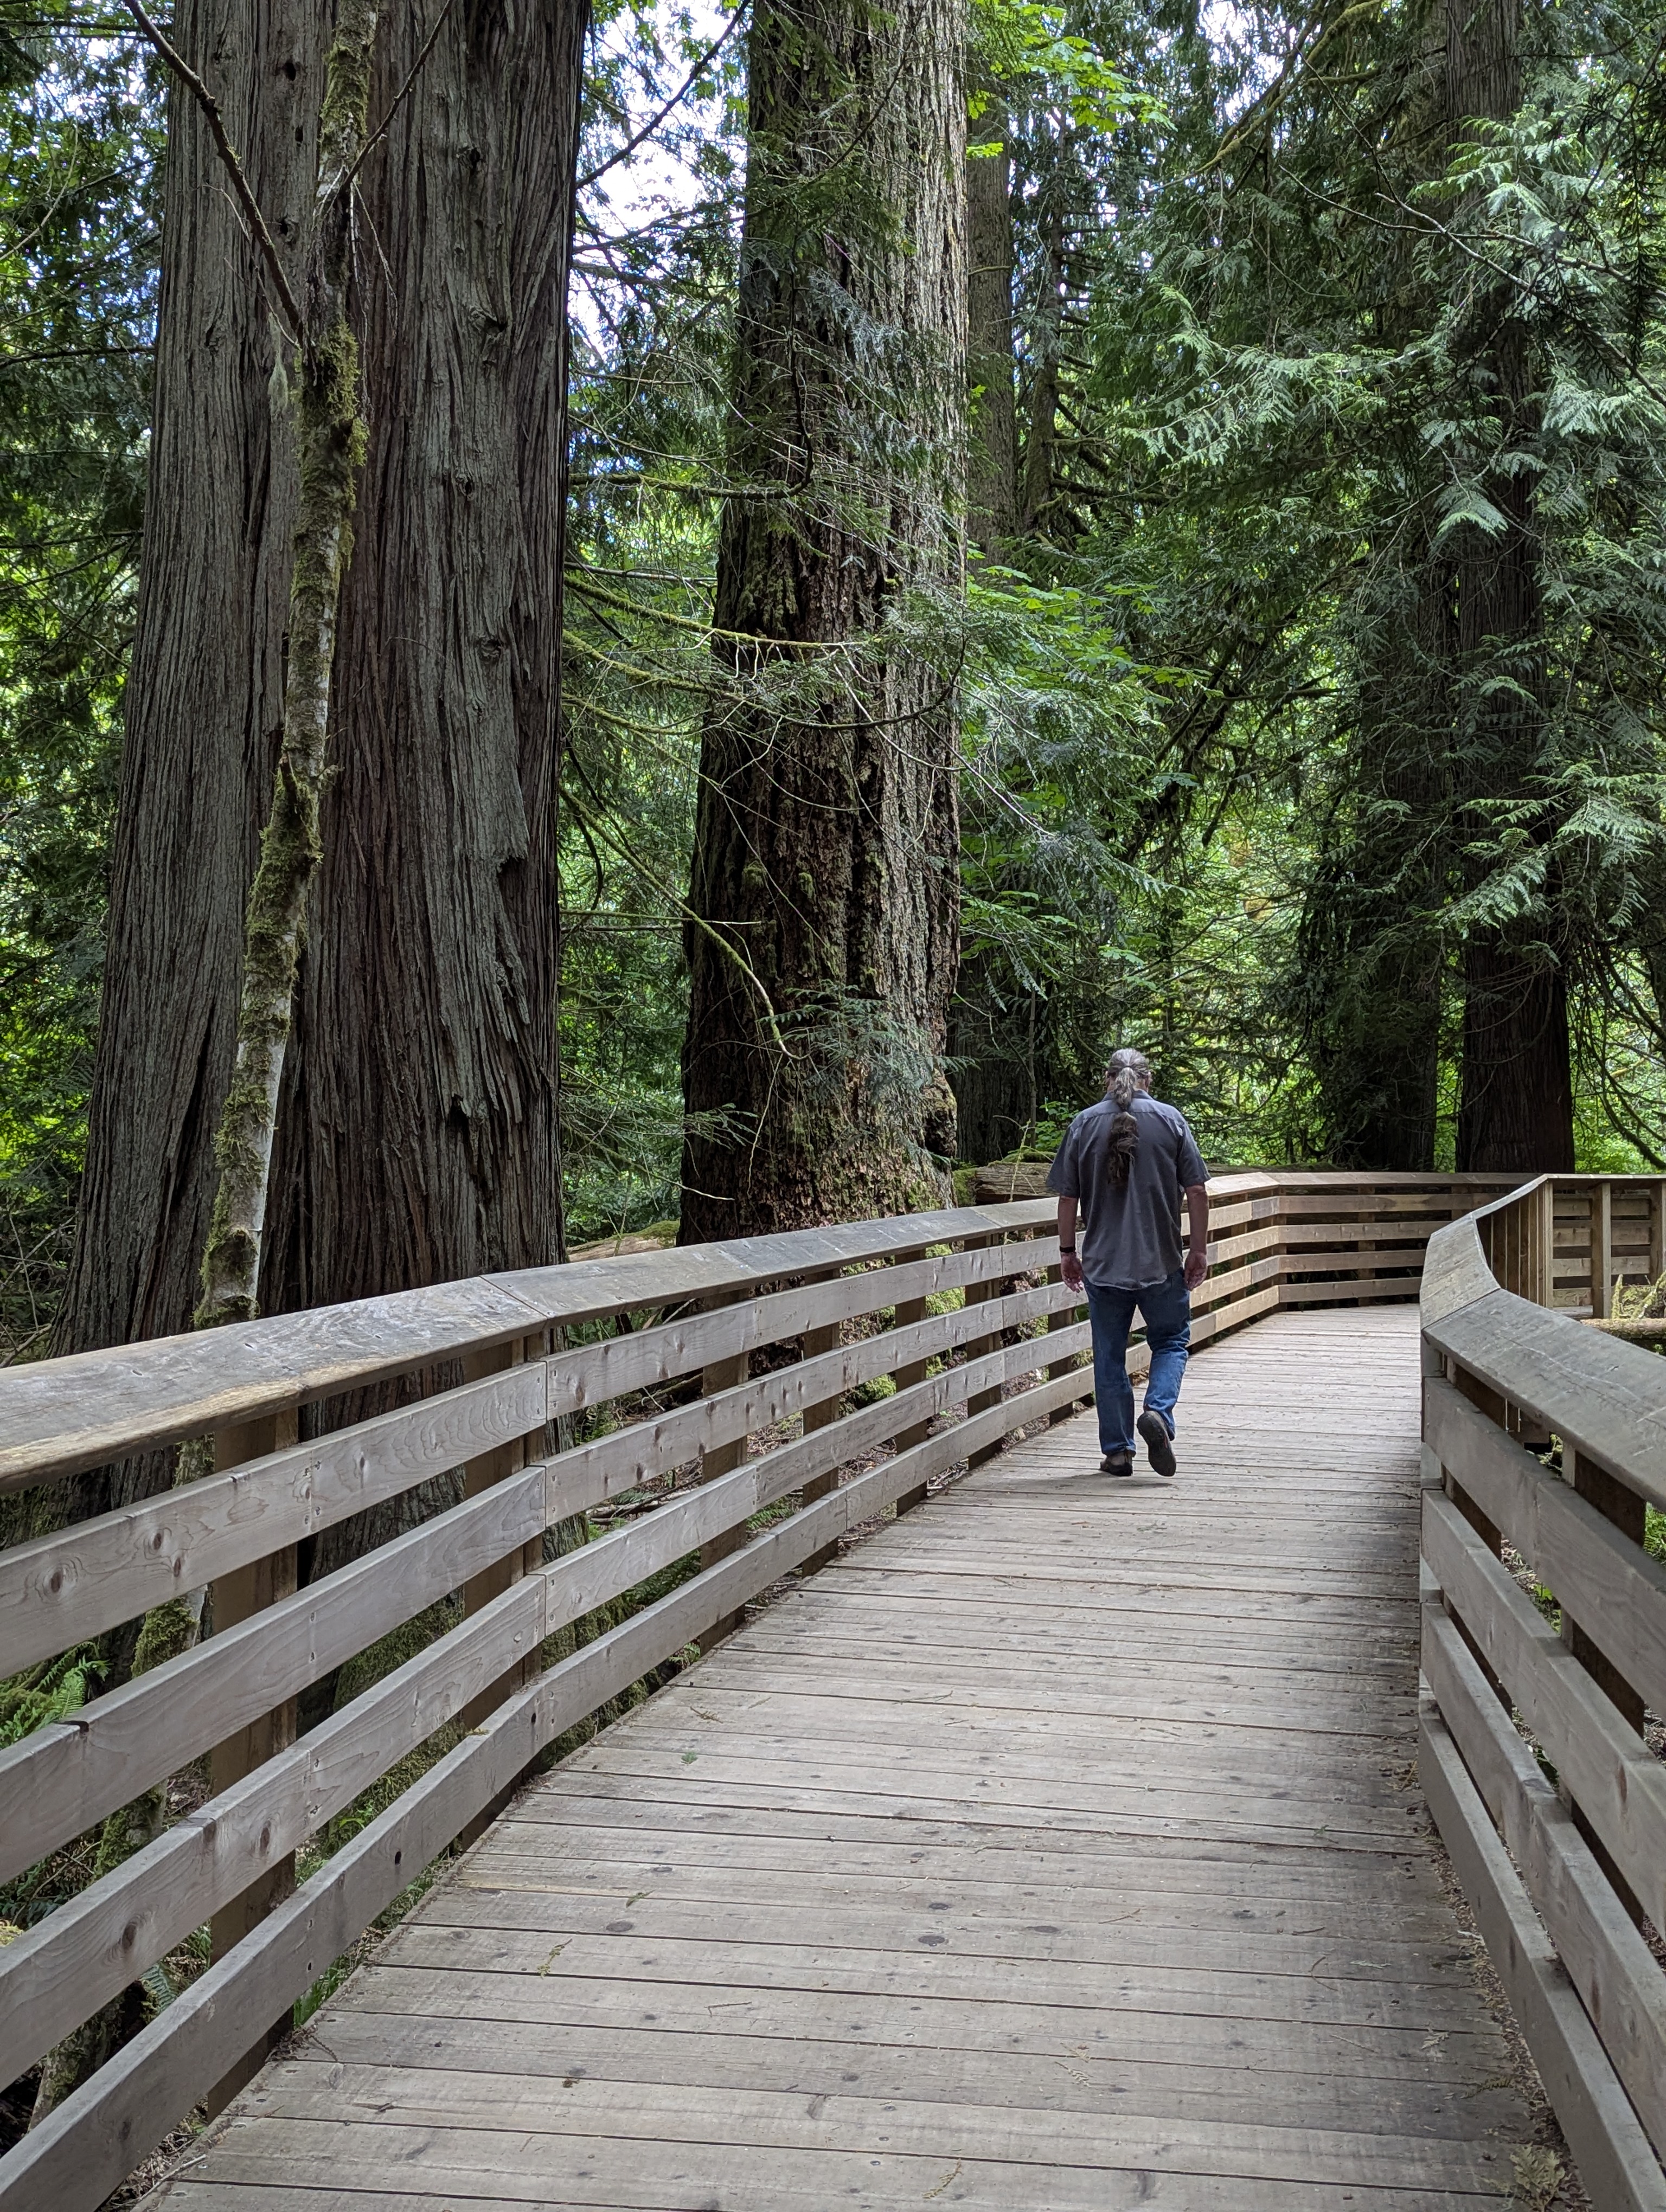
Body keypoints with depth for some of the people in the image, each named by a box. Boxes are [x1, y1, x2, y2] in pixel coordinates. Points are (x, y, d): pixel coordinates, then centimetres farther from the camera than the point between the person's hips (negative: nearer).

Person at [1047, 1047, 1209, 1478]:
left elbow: (1068, 1198, 2)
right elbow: (1196, 1191, -4)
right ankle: (1158, 1411, -9)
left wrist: (1067, 1252, 12)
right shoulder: (1171, 1120, -2)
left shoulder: (1083, 1125, 1)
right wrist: (1199, 1249, 5)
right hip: (1162, 1261, -1)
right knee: (1171, 1341, 15)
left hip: (1103, 1262, 1)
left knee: (1109, 1357, 9)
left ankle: (1117, 1451, 13)